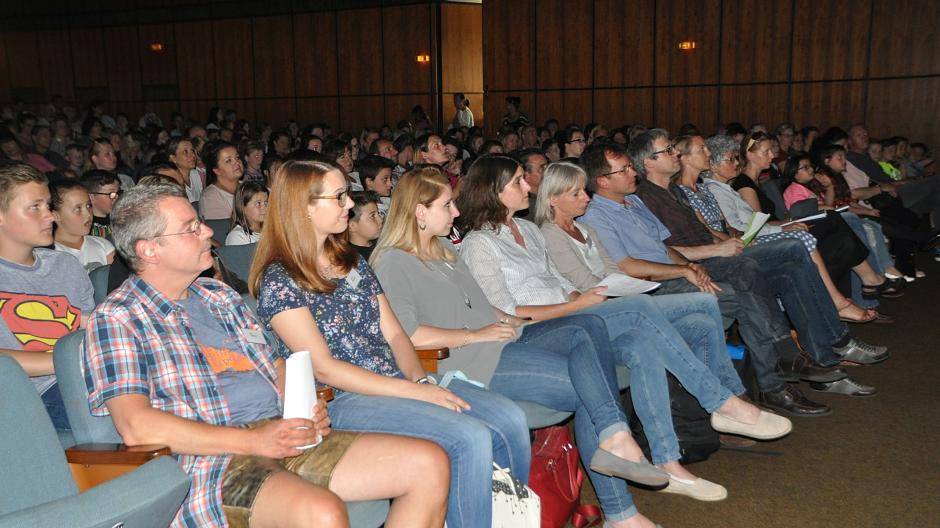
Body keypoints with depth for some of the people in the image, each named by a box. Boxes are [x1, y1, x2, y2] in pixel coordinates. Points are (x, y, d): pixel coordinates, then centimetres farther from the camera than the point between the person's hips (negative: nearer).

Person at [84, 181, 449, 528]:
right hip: (210, 460, -7)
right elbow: (136, 426, -15)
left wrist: (308, 408, 2)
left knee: (430, 464, -7)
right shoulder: (116, 318, -2)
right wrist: (253, 441, -18)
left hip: (284, 436, 7)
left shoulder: (218, 294, 21)